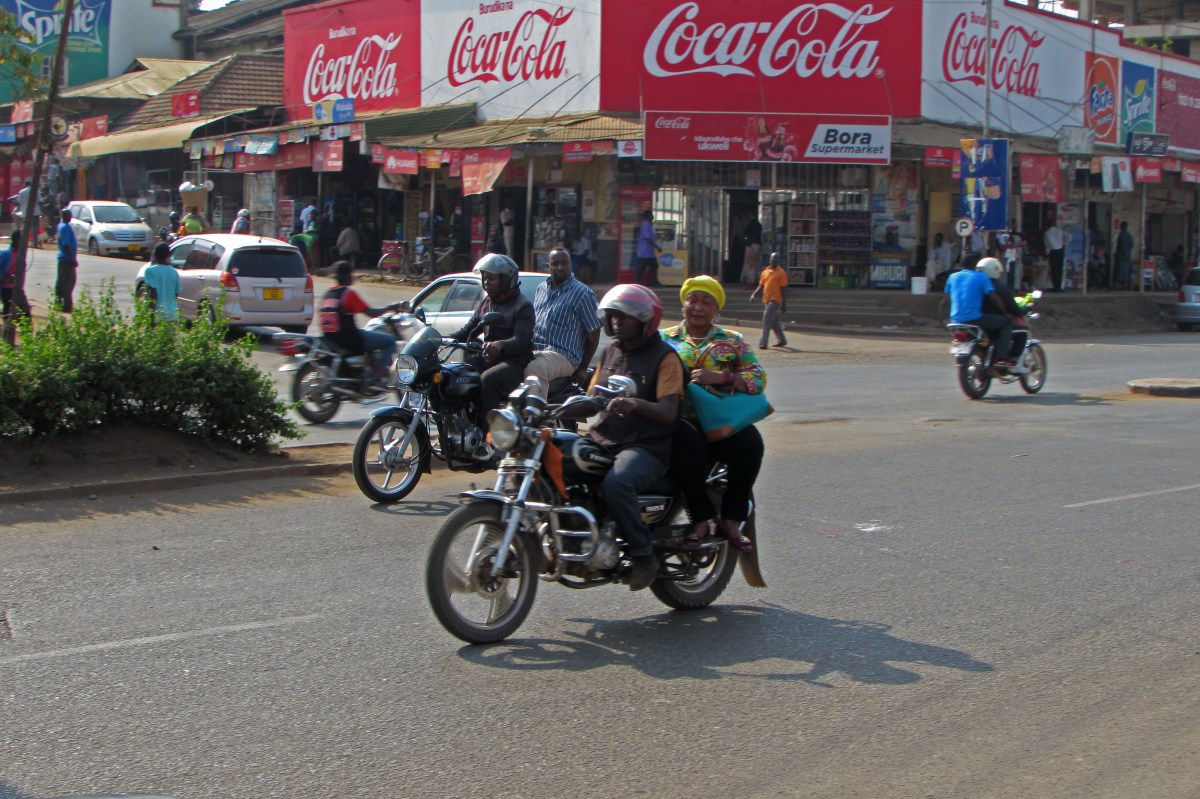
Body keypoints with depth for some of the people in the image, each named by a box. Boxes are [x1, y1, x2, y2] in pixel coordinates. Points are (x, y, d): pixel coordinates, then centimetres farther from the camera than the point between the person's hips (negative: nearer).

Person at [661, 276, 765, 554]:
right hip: (681, 420, -1)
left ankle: (731, 519, -16)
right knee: (688, 443, -37)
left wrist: (719, 377, -14)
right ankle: (700, 518, -21)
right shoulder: (664, 339, 16)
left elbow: (758, 379, 2)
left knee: (750, 442, -31)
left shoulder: (733, 341, 16)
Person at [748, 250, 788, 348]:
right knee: (774, 321, 15)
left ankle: (763, 342, -16)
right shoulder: (765, 272, 12)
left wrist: (784, 305, -9)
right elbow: (761, 285, 15)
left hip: (775, 300, -7)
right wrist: (754, 294, -4)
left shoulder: (781, 272, -6)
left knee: (767, 319, -15)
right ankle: (781, 340, 29)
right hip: (766, 300, 7)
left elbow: (783, 289, -7)